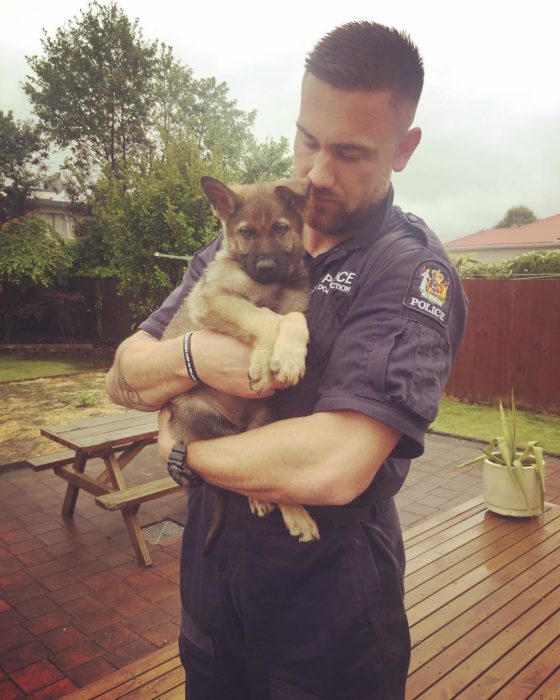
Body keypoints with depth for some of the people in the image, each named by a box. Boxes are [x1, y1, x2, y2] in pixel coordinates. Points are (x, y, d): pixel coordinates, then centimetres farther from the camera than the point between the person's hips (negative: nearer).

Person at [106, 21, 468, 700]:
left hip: (328, 600, -4)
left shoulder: (415, 272, -17)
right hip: (208, 568, 5)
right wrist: (193, 356, -23)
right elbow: (123, 379, -2)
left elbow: (333, 467, -30)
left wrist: (182, 450, -15)